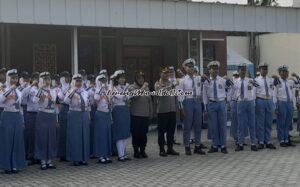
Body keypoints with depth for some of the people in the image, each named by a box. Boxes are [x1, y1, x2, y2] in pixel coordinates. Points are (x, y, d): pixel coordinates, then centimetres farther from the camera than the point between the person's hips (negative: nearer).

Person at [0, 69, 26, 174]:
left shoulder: (18, 92, 12)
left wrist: (22, 120, 15)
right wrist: (11, 88, -27)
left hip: (18, 116, 5)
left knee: (17, 141, 6)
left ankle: (15, 165, 16)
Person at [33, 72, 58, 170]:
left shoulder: (53, 91, 10)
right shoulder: (40, 91, -4)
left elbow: (53, 99, -9)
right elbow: (34, 100, -23)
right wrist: (41, 88, -25)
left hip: (52, 116, 4)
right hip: (42, 116, -4)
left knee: (51, 137, 6)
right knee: (42, 137, -2)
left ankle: (50, 161, 14)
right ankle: (43, 161, 5)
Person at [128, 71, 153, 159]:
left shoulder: (147, 88, 13)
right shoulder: (132, 87, 0)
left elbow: (150, 101, 17)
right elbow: (135, 95, -20)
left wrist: (150, 113, 14)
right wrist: (142, 88, -18)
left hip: (145, 115, 4)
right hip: (135, 115, -4)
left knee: (144, 134, 7)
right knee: (136, 134, 0)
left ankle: (142, 151, 17)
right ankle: (136, 151, 8)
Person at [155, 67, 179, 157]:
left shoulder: (172, 83, 14)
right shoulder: (158, 84, 0)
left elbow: (175, 94, 16)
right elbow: (160, 91, -21)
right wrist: (169, 86, -31)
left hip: (172, 110, 5)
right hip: (162, 110, -4)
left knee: (171, 130, 8)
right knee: (162, 131, 1)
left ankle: (170, 148, 17)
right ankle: (162, 149, 7)